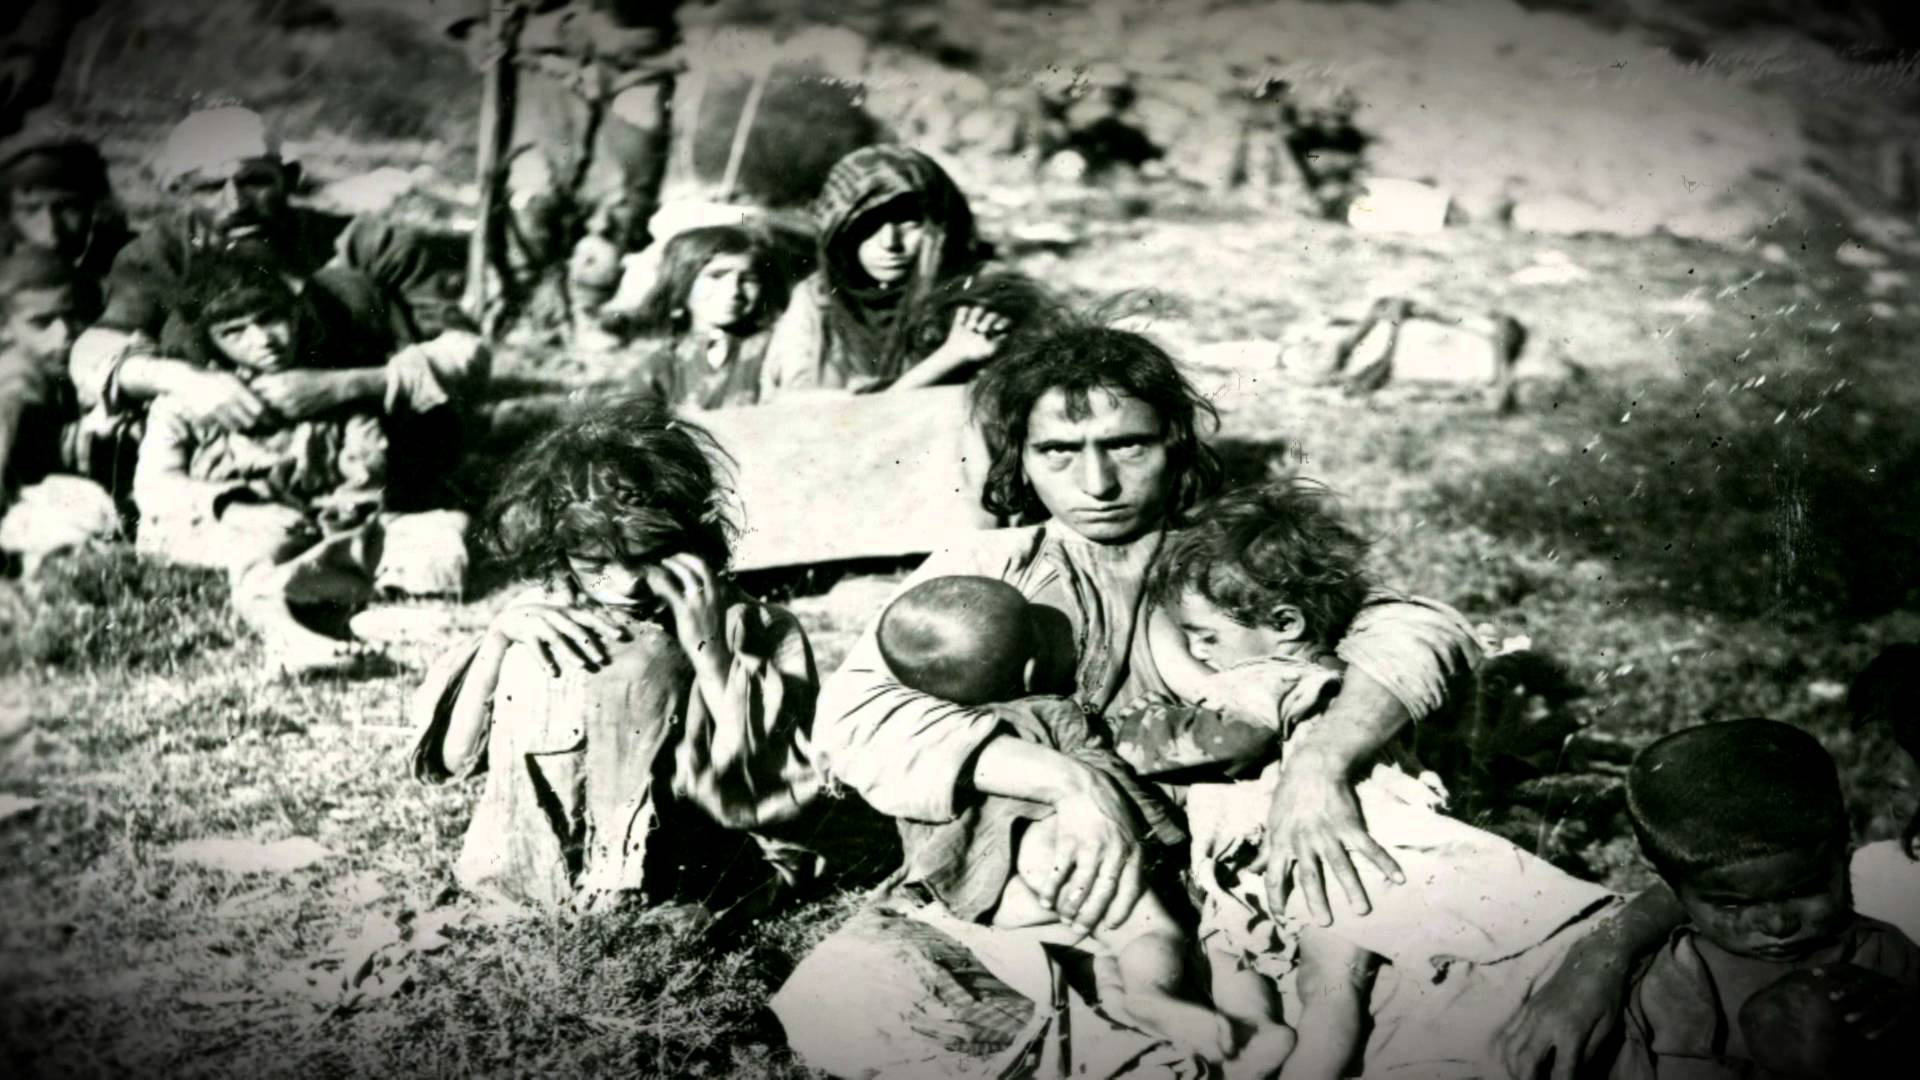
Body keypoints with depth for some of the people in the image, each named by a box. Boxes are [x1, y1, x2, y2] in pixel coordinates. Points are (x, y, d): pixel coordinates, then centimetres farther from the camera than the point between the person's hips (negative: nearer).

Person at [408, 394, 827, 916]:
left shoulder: (755, 631, -4)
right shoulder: (550, 615, 6)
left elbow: (766, 801, -14)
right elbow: (450, 757, 4)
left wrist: (711, 653, -19)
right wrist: (497, 636, -8)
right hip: (533, 867, 3)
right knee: (529, 661, -12)